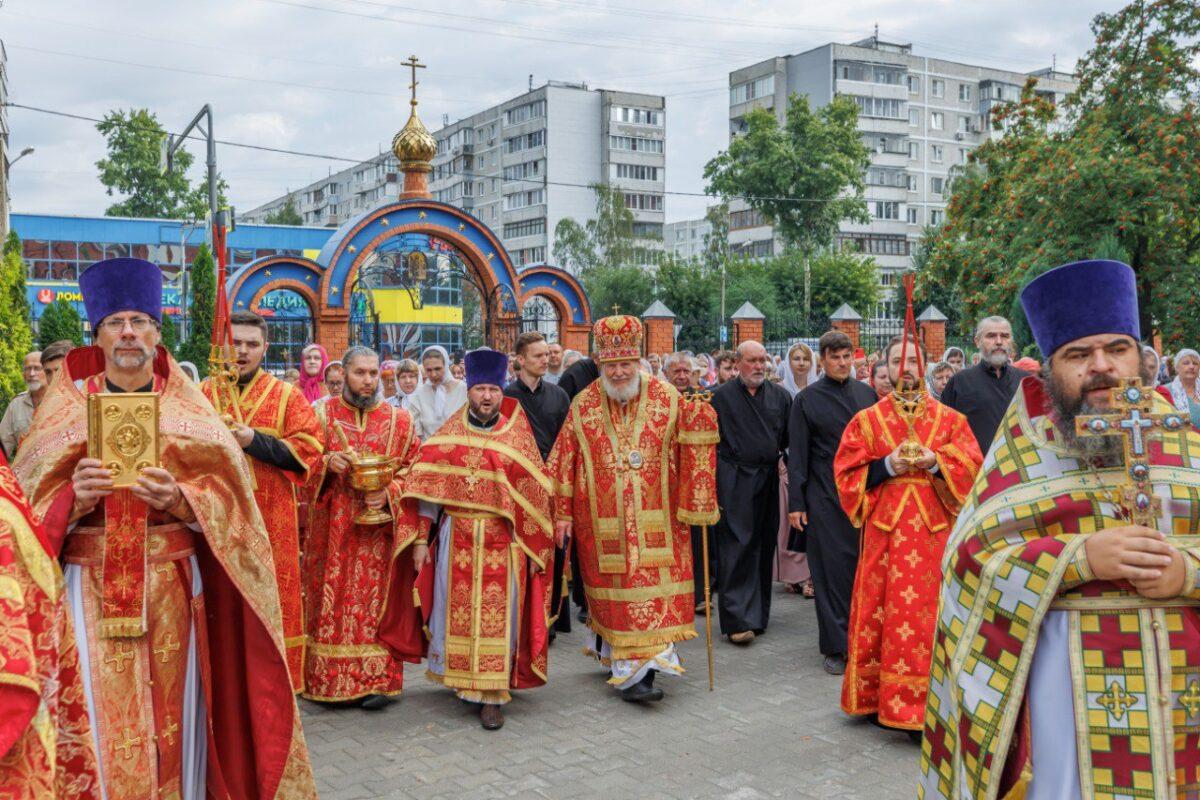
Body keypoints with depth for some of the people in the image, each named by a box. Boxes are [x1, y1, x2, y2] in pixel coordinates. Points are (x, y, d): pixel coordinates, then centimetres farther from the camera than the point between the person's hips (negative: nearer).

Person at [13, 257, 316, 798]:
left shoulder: (188, 410, 6)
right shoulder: (65, 409, 7)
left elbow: (225, 500, -2)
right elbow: (30, 505, 1)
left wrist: (178, 500, -20)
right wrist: (74, 499, -19)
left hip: (172, 581, 0)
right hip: (89, 584, 0)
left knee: (173, 706, 4)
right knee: (100, 714, 0)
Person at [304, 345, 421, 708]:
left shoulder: (399, 419, 5)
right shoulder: (321, 414, 5)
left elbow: (413, 469, 4)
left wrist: (389, 492, -14)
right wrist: (327, 463, -16)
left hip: (379, 528, 0)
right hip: (331, 530, 0)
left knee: (376, 602, 1)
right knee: (332, 601, 4)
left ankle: (377, 679, 9)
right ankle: (327, 677, 15)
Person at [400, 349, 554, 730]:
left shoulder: (518, 437, 2)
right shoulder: (448, 436, 5)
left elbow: (534, 495, 2)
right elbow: (428, 488, 3)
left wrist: (535, 549, -2)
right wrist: (421, 538, -3)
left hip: (503, 541, -1)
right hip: (457, 538, 1)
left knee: (498, 614, -1)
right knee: (456, 610, 7)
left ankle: (492, 695, 7)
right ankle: (461, 679, 25)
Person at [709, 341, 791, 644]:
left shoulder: (780, 396, 9)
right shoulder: (721, 397, -1)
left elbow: (789, 437, 13)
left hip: (768, 481, 4)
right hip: (733, 483, -4)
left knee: (763, 547, 11)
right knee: (736, 547, -7)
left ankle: (757, 613, 23)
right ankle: (738, 619, -7)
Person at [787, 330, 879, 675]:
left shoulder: (866, 393, 9)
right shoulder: (806, 400, 0)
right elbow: (797, 454, -1)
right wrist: (795, 503, -5)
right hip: (825, 497, -3)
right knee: (831, 567, 0)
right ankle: (835, 646, 7)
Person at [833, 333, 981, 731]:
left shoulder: (950, 419, 8)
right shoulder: (866, 420, 7)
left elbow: (972, 468, 3)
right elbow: (847, 474, 3)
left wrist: (935, 462, -13)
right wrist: (886, 466, -12)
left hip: (935, 532, 0)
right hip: (884, 530, 0)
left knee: (932, 613, -1)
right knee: (883, 612, 2)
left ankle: (931, 702, 7)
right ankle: (879, 698, 14)